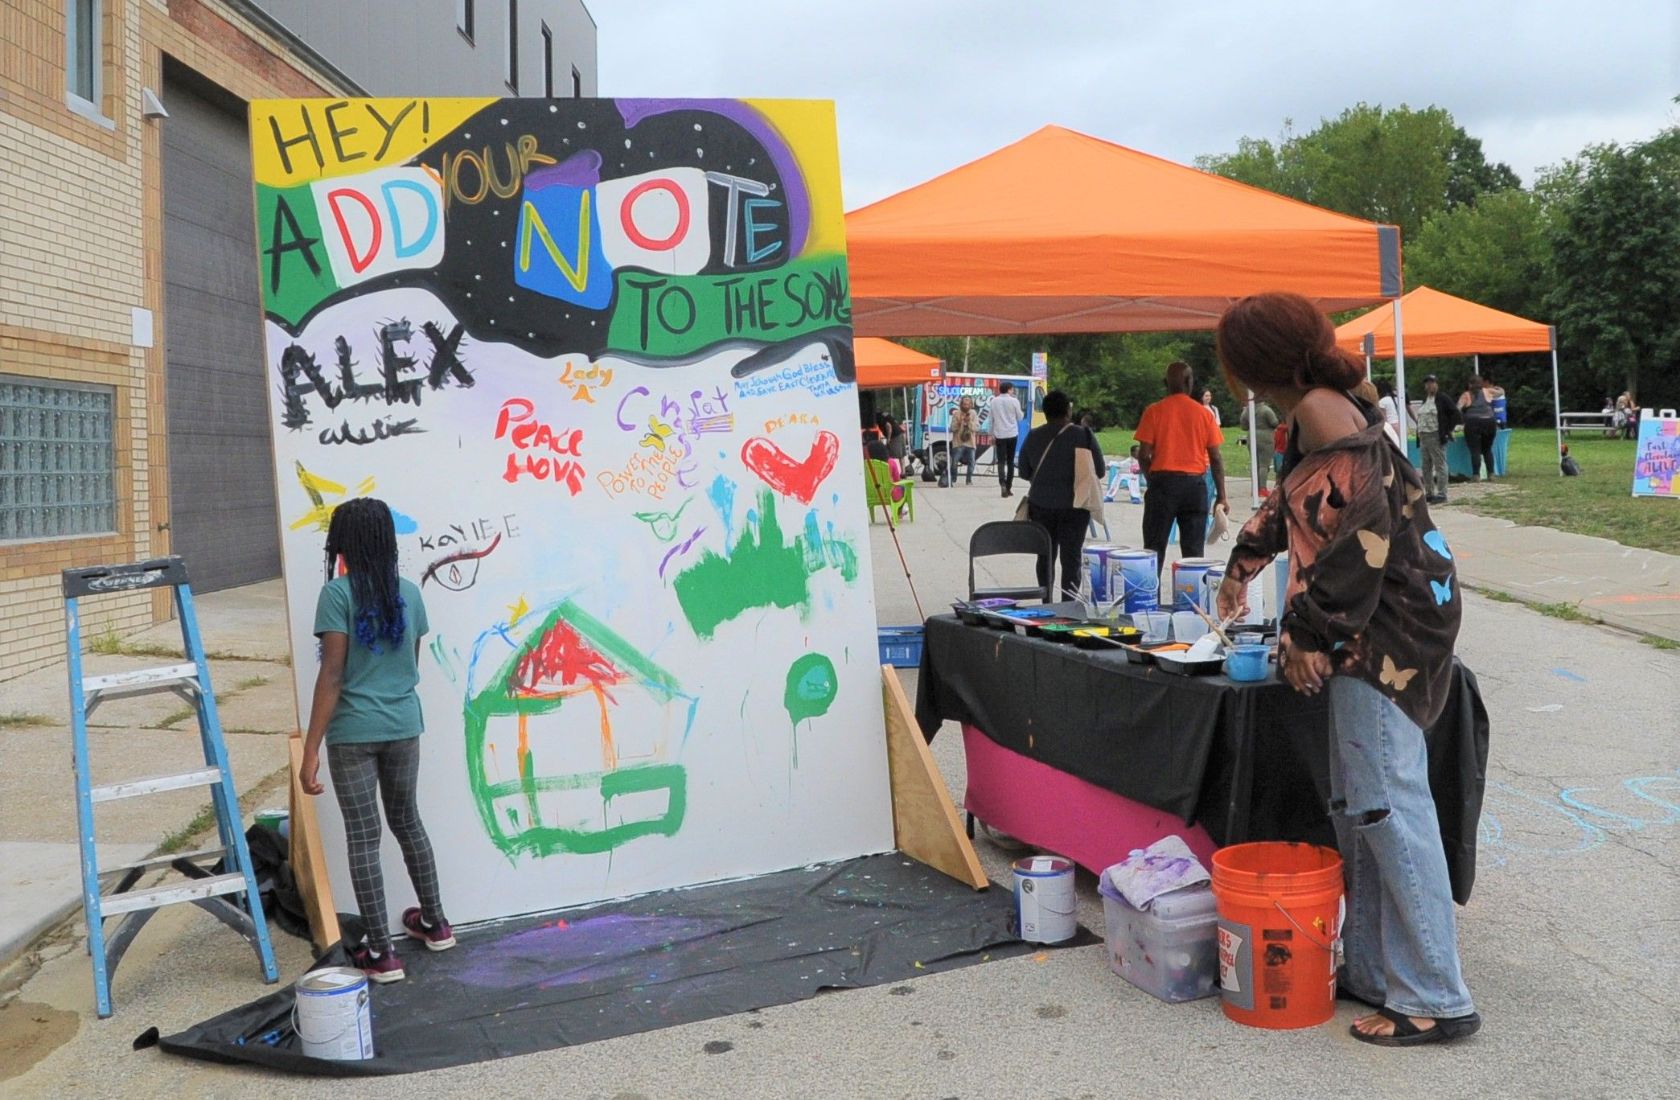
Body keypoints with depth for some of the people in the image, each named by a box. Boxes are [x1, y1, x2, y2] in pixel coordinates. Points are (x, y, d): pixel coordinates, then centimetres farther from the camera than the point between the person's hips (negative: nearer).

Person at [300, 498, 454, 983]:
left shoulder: (338, 593, -11)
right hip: (404, 727, 5)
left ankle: (382, 954, 8)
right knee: (407, 822, 21)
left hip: (353, 732, -5)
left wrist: (311, 749, -12)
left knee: (362, 838, 3)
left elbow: (332, 675, -15)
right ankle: (435, 923, 33)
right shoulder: (409, 592, 4)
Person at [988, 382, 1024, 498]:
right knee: (1010, 461, 11)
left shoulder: (994, 401, 1)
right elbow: (1019, 418, 4)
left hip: (999, 435, 0)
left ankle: (1002, 483, -24)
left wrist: (992, 435, 13)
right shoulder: (1014, 401, -5)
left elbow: (990, 419, 5)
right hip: (1012, 435, 0)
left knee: (1001, 461, -2)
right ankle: (1009, 487, 12)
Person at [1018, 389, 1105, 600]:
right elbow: (1100, 472, -4)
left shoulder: (1033, 436, 1)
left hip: (1041, 504, 3)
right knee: (1071, 556, 2)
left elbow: (1025, 472, 8)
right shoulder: (1083, 435, -7)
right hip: (1073, 505, -3)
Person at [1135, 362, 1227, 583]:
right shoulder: (1203, 413, 3)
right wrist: (1221, 496, 7)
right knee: (1194, 552, 5)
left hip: (1163, 482, -1)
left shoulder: (1154, 411, -2)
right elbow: (1215, 459, 2)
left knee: (1154, 550, 5)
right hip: (1195, 484, 1)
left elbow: (1144, 454, -6)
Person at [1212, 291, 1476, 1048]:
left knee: (1386, 805, -7)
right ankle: (1374, 971, 24)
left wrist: (1306, 635, -14)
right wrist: (1242, 566, 41)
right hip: (1367, 635, 10)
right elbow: (1292, 502, 31)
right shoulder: (1313, 414, 14)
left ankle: (1434, 999, 2)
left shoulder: (1325, 417, -18)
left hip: (1387, 630, -10)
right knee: (1356, 808, 14)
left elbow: (1358, 539, -22)